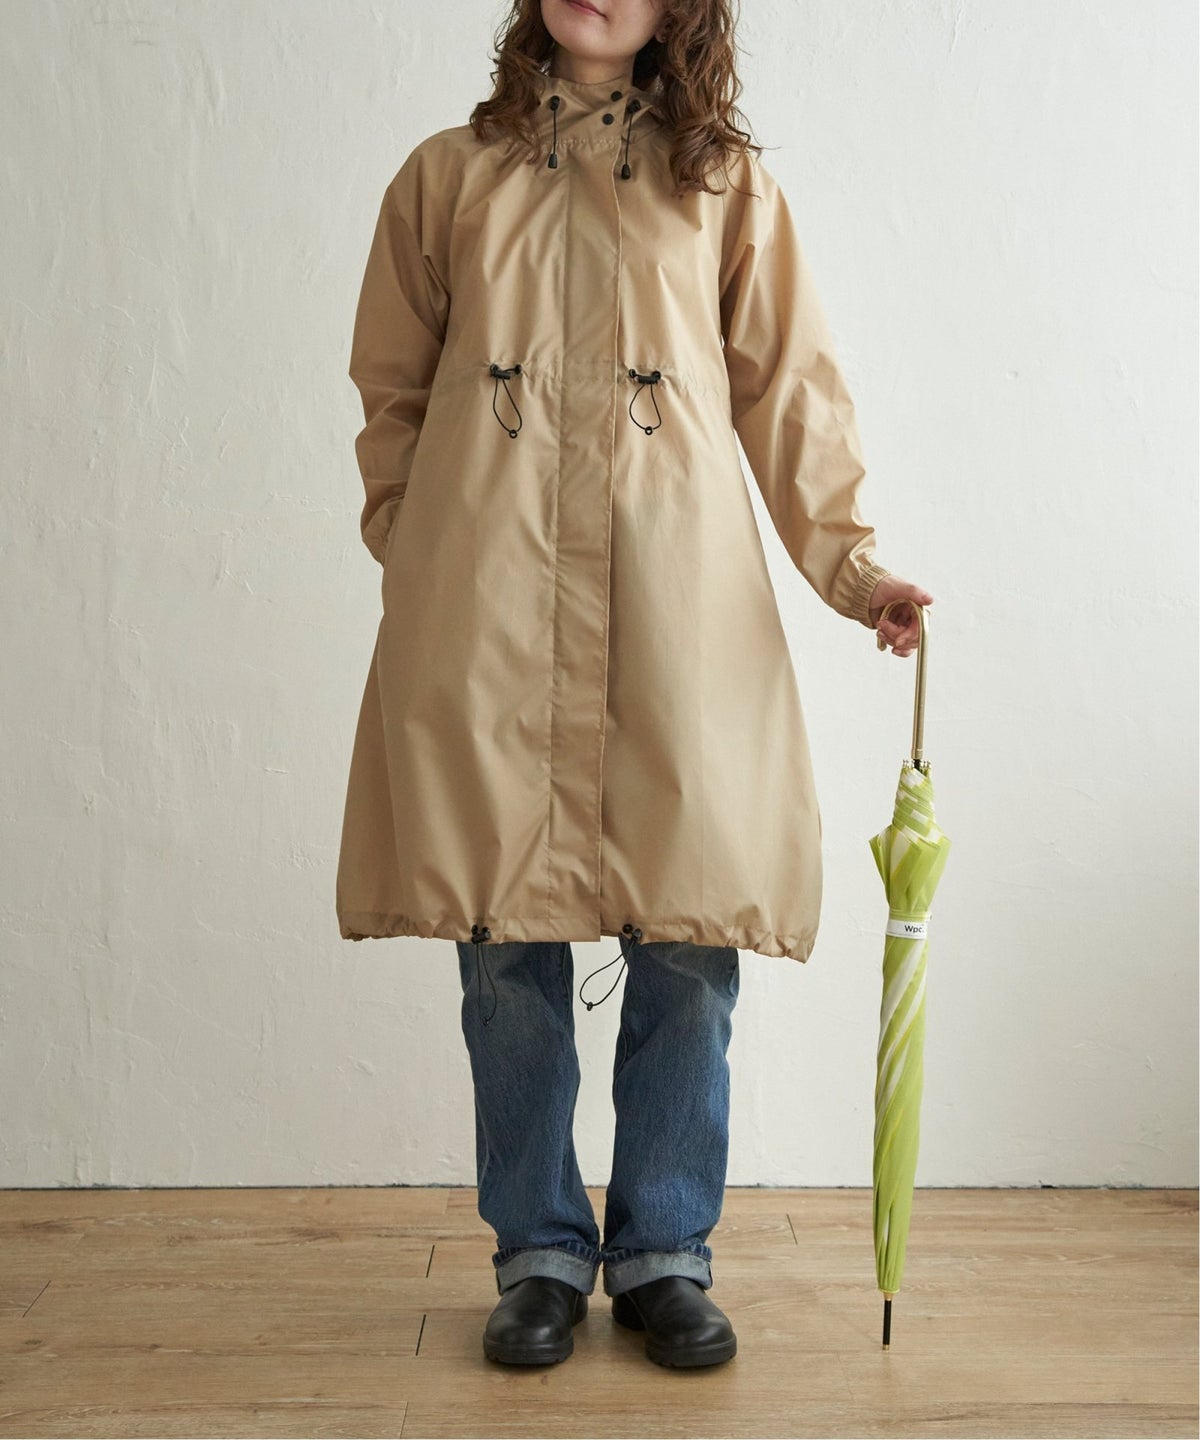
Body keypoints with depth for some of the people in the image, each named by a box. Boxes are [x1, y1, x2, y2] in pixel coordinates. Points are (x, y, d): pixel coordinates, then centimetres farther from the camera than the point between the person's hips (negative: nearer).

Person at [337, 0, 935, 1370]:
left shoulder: (727, 185, 15)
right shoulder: (448, 176, 17)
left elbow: (788, 385, 11)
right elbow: (391, 393, 17)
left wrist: (847, 559, 1)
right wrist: (410, 556, 7)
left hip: (674, 601, 0)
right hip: (484, 606, 1)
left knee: (686, 935, -2)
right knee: (504, 934, 1)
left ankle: (664, 1253, 17)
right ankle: (539, 1256, 18)